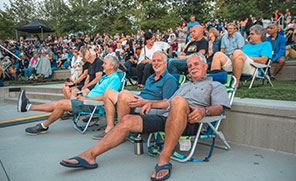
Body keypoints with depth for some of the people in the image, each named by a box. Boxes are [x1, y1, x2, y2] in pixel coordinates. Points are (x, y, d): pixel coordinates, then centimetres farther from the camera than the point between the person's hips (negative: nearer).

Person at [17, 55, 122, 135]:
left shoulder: (115, 79, -11)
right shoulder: (105, 77, 21)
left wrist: (86, 99, -15)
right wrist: (84, 96, 6)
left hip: (93, 104, -9)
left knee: (62, 104, -14)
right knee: (59, 104, 0)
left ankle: (44, 126, 3)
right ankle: (29, 107, 3)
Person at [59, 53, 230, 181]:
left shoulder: (215, 85, 20)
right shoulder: (185, 85, 38)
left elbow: (219, 107, 2)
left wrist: (204, 111, -18)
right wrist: (152, 103, 16)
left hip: (189, 121, -6)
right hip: (167, 117, 6)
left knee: (179, 101, -41)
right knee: (127, 120, -12)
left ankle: (164, 160, -35)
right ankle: (90, 155, -13)